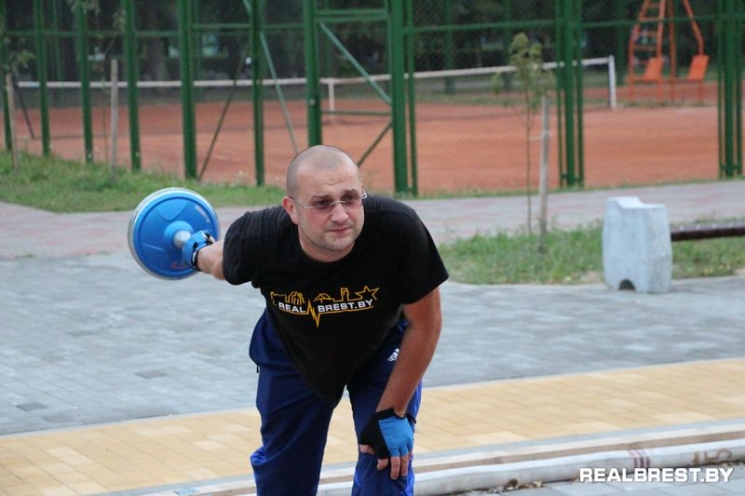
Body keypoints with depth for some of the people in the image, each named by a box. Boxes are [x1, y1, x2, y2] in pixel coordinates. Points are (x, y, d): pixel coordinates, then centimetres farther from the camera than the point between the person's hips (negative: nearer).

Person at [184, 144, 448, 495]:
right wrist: (198, 254, 16)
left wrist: (392, 413, -18)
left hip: (382, 351, -1)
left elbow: (424, 325, -24)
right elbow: (222, 265, -7)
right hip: (292, 354, 2)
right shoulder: (257, 240, -37)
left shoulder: (399, 230, -42)